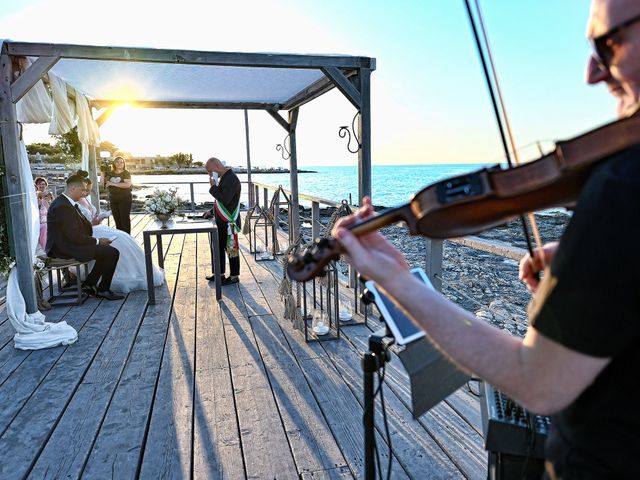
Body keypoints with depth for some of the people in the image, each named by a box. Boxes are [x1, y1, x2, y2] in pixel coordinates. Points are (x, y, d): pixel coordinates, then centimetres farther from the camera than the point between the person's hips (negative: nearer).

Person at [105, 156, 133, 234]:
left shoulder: (126, 173, -3)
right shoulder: (110, 173, 11)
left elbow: (128, 184, -19)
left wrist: (113, 184, -17)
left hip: (125, 199, -5)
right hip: (113, 199, 5)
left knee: (125, 219, -5)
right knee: (117, 219, 7)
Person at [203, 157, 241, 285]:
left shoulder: (231, 179, -18)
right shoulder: (223, 178, 14)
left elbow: (225, 199, -27)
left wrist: (213, 187, -17)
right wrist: (212, 211, 17)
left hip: (229, 223, -10)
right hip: (221, 222, 10)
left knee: (231, 249, 1)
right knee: (218, 247, 17)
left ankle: (234, 277, 12)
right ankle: (220, 273, 29)